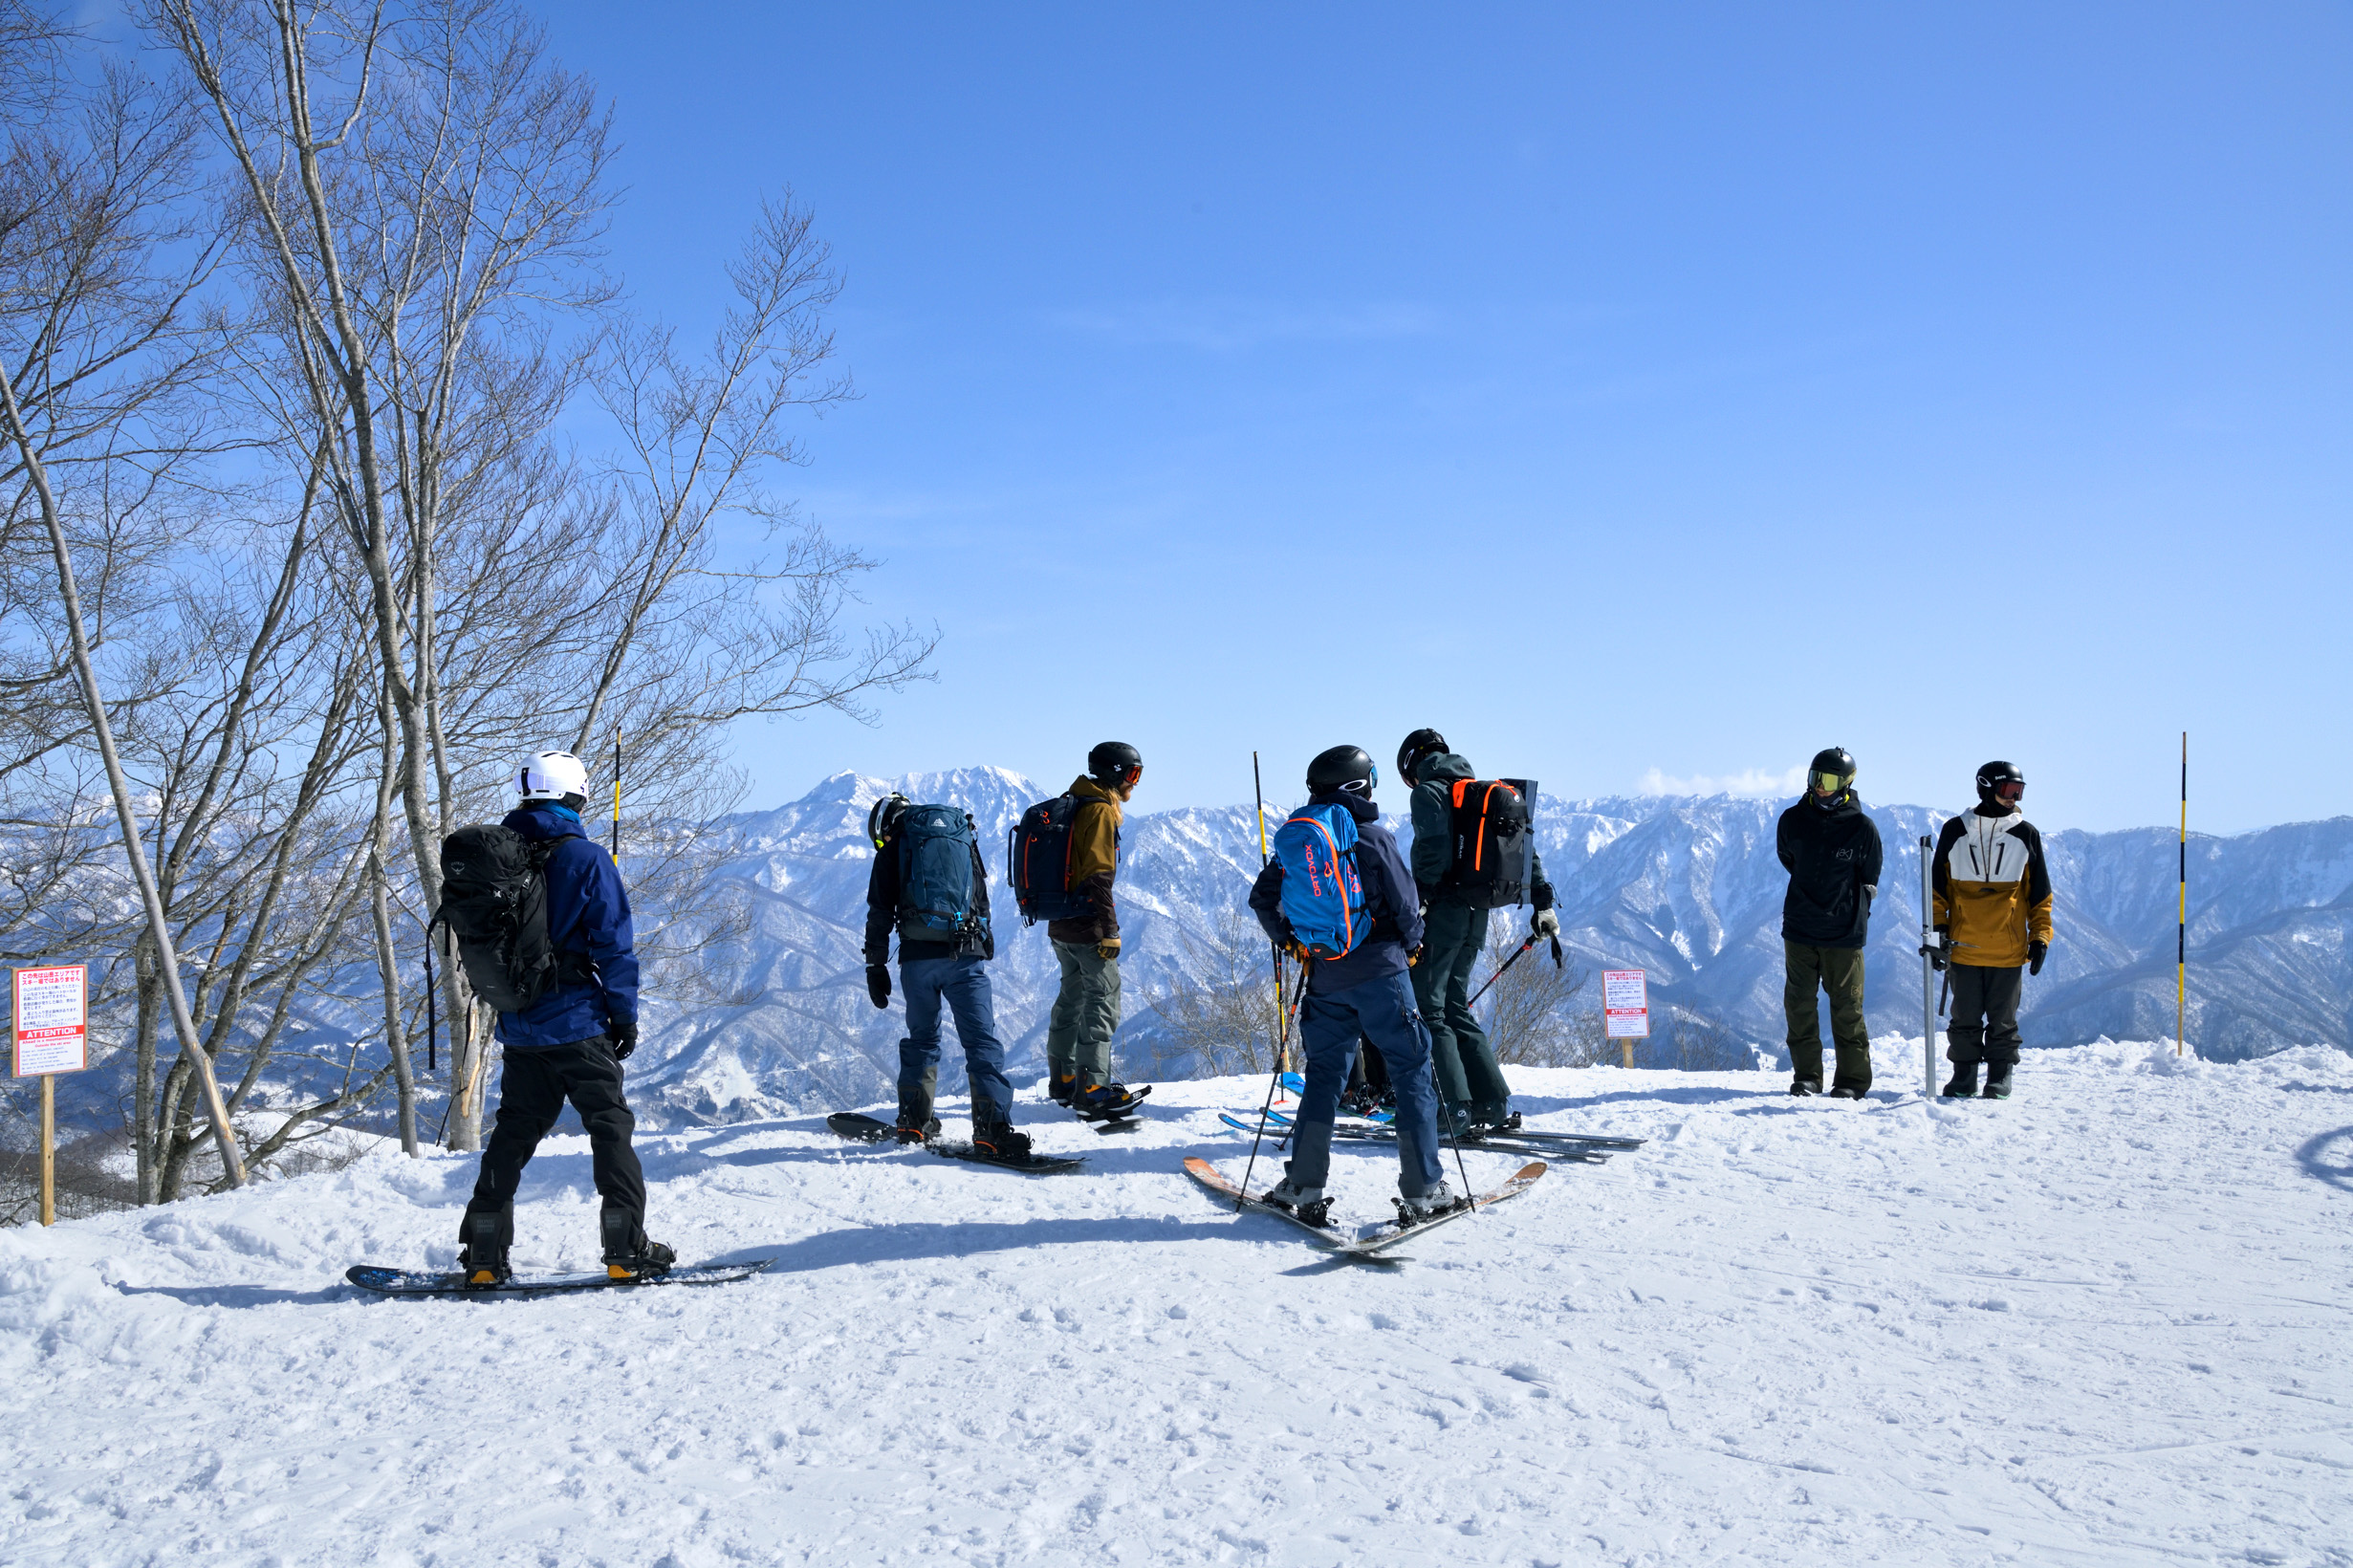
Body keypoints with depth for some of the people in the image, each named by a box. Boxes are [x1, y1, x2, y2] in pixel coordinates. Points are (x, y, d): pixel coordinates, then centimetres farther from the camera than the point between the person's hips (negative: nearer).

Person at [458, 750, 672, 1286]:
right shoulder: (587, 859, -10)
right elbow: (613, 943, -10)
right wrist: (625, 1014, -3)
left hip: (517, 1026, 5)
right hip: (577, 1023, -5)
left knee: (514, 1130, 14)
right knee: (610, 1125, 1)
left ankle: (484, 1255, 14)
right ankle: (626, 1248, -2)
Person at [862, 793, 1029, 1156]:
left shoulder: (892, 849, 8)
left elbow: (879, 913, 5)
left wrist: (876, 966, 10)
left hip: (917, 956, 0)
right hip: (966, 957, 0)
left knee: (922, 1038, 18)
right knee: (982, 1041, -6)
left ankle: (914, 1120, 20)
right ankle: (993, 1128, -19)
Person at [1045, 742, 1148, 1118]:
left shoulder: (1073, 806, 15)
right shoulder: (1100, 811, -14)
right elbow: (1098, 875, -21)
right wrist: (1109, 930, -20)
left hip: (1061, 927, 10)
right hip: (1088, 928, -10)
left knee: (1072, 998, 17)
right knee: (1103, 1002, -5)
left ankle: (1063, 1080, 25)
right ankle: (1092, 1090, -5)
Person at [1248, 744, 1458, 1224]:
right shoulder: (1374, 837, -7)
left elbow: (1262, 899, 10)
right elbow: (1406, 906, -5)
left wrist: (1288, 940, 23)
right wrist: (1411, 945, 14)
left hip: (1325, 980, 5)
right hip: (1381, 972, -5)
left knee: (1324, 1076, 13)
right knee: (1411, 1073, 3)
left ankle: (1303, 1187, 9)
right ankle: (1423, 1191, 2)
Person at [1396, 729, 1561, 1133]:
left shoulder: (1428, 792, -4)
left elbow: (1434, 849, -20)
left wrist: (1419, 899, -23)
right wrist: (1542, 903, 22)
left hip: (1443, 908, -8)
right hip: (1477, 913, 8)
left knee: (1427, 1008, -4)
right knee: (1455, 1008, 15)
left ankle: (1453, 1109, -10)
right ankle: (1494, 1104, 11)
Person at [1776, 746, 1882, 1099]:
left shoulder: (1862, 827, -6)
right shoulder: (1792, 820, 2)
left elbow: (1870, 881, 7)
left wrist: (1848, 908, 7)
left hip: (1844, 933, -3)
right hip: (1799, 928, 3)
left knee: (1847, 1008, 2)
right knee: (1800, 1005, 4)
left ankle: (1853, 1080, 10)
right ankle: (1806, 1076, 13)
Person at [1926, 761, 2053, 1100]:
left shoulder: (2025, 834, 5)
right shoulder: (1955, 831, 4)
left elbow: (2040, 894, 10)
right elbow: (1938, 887, 10)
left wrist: (2040, 937, 3)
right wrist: (1938, 930, 2)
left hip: (2008, 949, 0)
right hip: (1963, 947, 0)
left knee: (2002, 1020, 6)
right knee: (1965, 1018, 6)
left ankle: (2000, 1075, 18)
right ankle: (1963, 1075, 17)